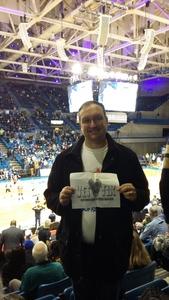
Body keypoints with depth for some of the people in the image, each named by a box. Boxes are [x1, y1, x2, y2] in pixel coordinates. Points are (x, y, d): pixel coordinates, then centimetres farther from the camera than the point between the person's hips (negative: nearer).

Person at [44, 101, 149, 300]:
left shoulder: (126, 156, -5)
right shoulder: (66, 158, -2)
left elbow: (144, 195, 1)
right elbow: (50, 196, 1)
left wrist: (134, 195, -21)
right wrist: (61, 200, -20)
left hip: (114, 249, -1)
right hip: (77, 248, 1)